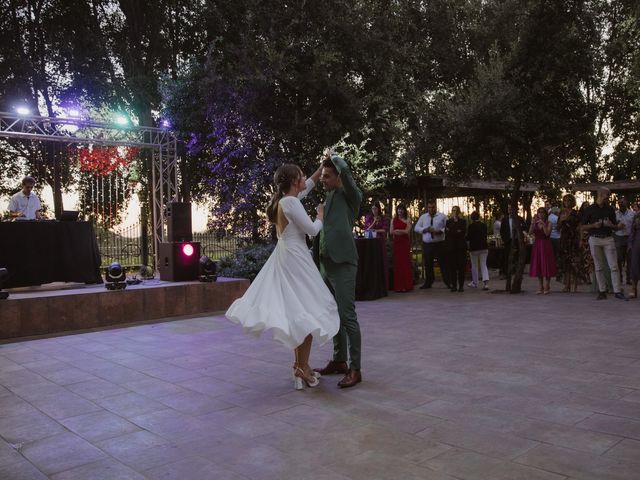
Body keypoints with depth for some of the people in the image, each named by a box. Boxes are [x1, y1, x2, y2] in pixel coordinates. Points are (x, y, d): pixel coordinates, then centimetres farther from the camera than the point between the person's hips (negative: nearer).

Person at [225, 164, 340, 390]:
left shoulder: (283, 200, 12)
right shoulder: (290, 202, -15)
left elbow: (305, 189, 30)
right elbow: (311, 230, -15)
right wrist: (321, 216, 4)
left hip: (285, 258, 10)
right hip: (295, 259, -10)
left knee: (297, 310, 14)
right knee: (308, 311, -2)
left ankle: (300, 364, 21)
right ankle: (302, 367, 4)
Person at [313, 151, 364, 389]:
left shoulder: (351, 195, -4)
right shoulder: (330, 196, 18)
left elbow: (344, 169, -22)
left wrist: (332, 156, -4)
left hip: (343, 264, -8)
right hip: (326, 264, 9)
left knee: (347, 317, -8)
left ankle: (354, 369, -2)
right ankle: (339, 360, 25)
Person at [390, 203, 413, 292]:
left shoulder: (408, 220, 5)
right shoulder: (394, 220, 14)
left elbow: (407, 231, -7)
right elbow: (391, 232, 5)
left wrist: (397, 230, -3)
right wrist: (402, 231, -5)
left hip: (405, 243, -2)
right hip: (396, 243, 3)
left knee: (406, 262, -5)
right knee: (397, 263, -1)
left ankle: (407, 285, -1)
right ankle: (398, 286, 2)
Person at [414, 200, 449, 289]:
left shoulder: (442, 216, 3)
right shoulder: (423, 217, 11)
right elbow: (416, 228, 9)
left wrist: (440, 231, -18)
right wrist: (425, 229, -8)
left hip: (439, 244, -3)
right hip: (427, 244, 3)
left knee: (443, 263, -1)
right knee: (428, 264, 8)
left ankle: (448, 282, 5)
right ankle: (428, 283, 19)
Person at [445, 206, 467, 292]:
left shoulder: (463, 221, 9)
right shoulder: (448, 222, 14)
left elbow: (463, 232, -5)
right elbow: (446, 233, 5)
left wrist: (451, 231, -6)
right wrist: (457, 232, -2)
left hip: (461, 247, -1)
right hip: (451, 247, 1)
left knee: (461, 266, -4)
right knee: (452, 267, -3)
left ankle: (461, 286, -1)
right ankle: (454, 285, 1)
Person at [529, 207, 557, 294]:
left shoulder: (548, 223, 0)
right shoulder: (535, 223, 9)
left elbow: (547, 233, -15)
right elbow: (530, 233, -6)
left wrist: (543, 224, -19)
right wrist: (533, 223, -13)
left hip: (546, 245, -4)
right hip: (537, 245, 4)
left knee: (546, 265, -3)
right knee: (538, 265, 5)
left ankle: (547, 287, 2)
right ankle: (541, 286, 13)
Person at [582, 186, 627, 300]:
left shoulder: (610, 209, 10)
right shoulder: (590, 209, 3)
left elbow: (615, 227, 12)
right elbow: (584, 226, 4)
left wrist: (612, 225, -11)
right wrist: (594, 225, -15)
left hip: (608, 239, 2)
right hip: (595, 239, -1)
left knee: (614, 266, -6)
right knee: (599, 267, 3)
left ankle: (617, 291, -5)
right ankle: (602, 291, 9)